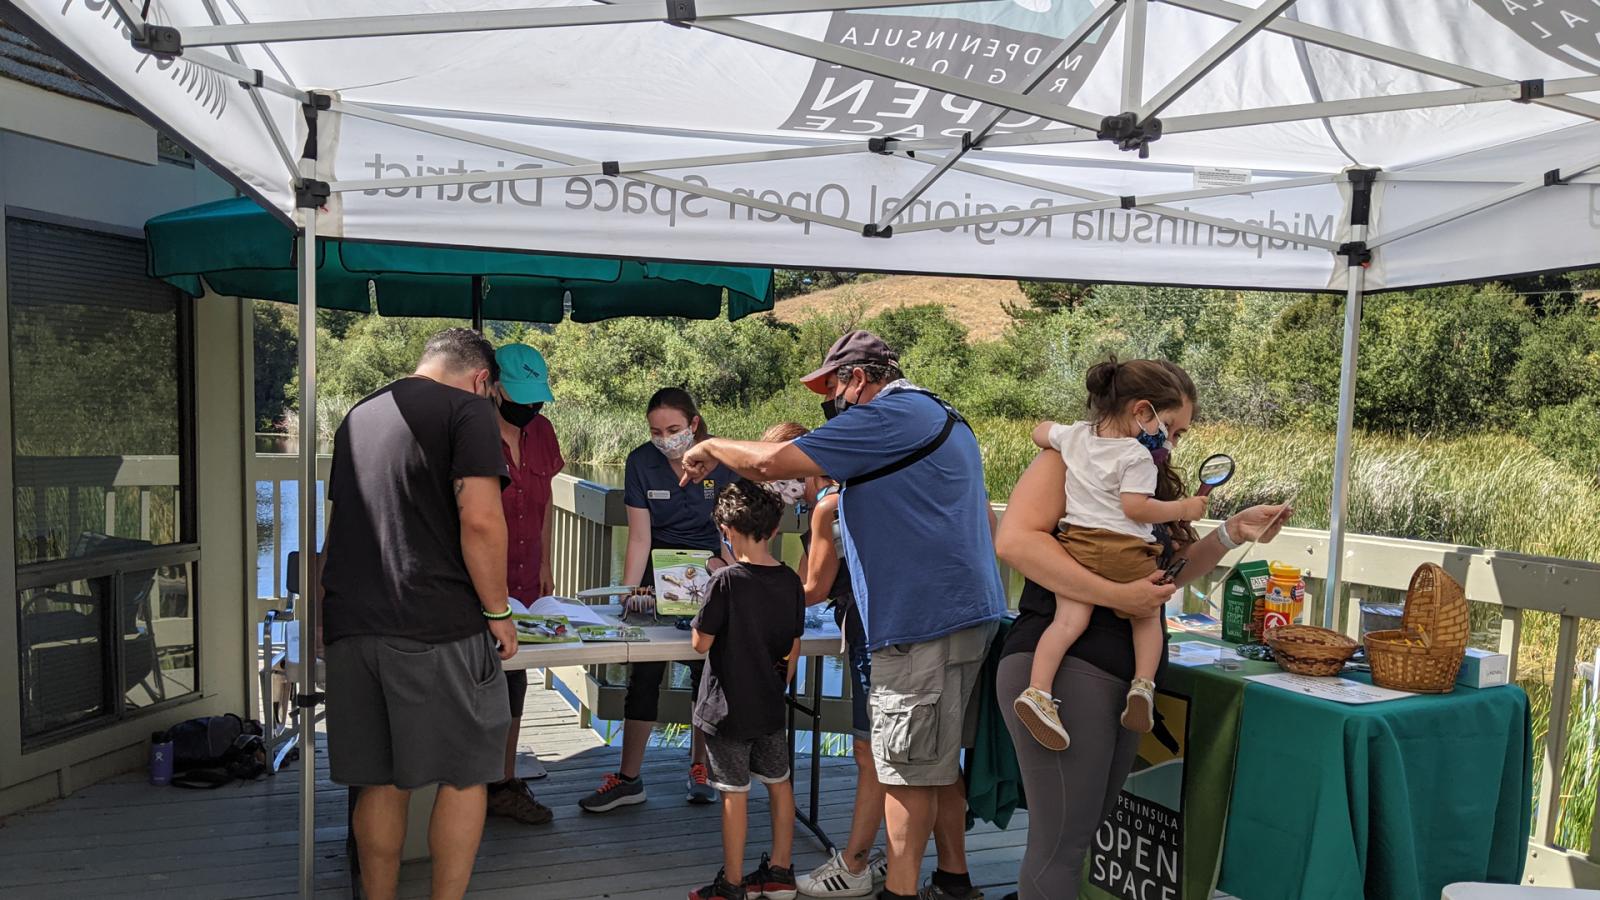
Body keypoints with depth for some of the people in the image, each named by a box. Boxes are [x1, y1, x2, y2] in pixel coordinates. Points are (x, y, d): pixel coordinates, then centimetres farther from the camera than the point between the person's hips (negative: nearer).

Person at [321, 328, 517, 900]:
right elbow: (480, 520, -16)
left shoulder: (358, 416, 19)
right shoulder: (467, 408, -4)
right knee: (463, 776, 7)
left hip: (352, 625, 7)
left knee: (380, 782, 14)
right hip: (438, 627, -7)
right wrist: (497, 612, -6)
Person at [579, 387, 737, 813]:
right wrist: (629, 590, -21)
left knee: (707, 671, 3)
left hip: (710, 571, 0)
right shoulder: (641, 462, -9)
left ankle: (700, 766, 22)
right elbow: (639, 536, -11)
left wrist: (724, 563, -26)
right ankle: (629, 778, 4)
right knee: (644, 672, -5)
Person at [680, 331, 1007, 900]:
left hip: (924, 621, -10)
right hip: (965, 611, 10)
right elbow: (985, 518, 27)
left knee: (909, 765, -2)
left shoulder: (890, 414, -13)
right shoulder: (942, 417, 20)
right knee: (938, 759, 18)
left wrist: (710, 448, -1)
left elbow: (772, 462, -17)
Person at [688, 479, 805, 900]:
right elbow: (793, 649, 6)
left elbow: (701, 643, -14)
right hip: (771, 707, 5)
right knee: (779, 784, 17)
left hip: (728, 708, -5)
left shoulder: (726, 581, -19)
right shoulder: (790, 581, -2)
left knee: (735, 794, 4)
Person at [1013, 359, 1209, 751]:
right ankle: (1143, 684, 5)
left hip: (1078, 544, 4)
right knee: (1147, 617, 19)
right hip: (1125, 550, -4)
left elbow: (1039, 433, 29)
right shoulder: (1136, 456, -7)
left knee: (1068, 620, -3)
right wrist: (1183, 509, -4)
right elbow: (1135, 507, -15)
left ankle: (1037, 691, -18)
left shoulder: (1075, 435, 13)